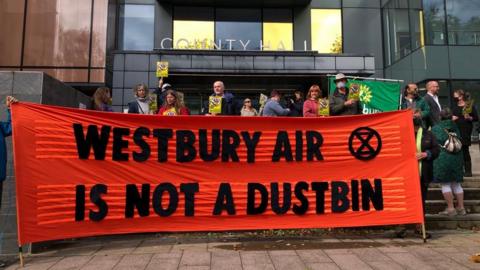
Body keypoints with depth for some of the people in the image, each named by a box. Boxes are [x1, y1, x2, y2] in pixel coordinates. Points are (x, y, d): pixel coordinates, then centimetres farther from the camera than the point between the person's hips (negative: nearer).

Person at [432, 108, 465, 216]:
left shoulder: (435, 128, -6)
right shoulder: (455, 127, 7)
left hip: (442, 158, -5)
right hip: (457, 158, 5)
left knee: (445, 184, 2)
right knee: (456, 184, 14)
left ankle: (450, 208, 3)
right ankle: (461, 208, 18)